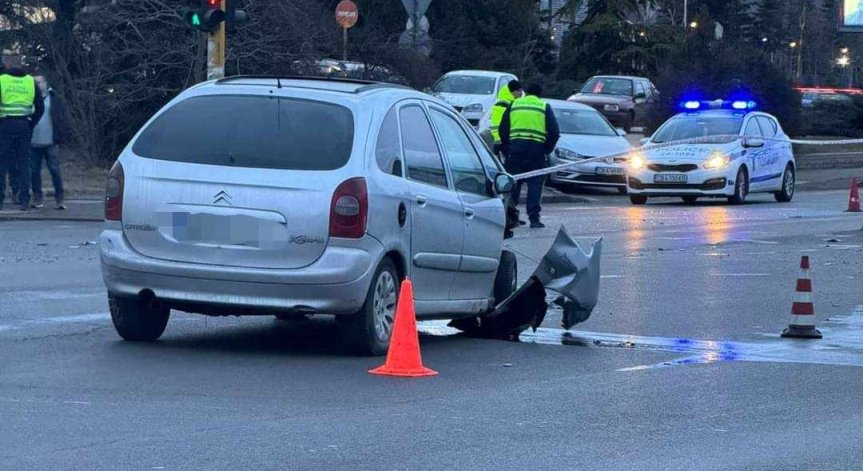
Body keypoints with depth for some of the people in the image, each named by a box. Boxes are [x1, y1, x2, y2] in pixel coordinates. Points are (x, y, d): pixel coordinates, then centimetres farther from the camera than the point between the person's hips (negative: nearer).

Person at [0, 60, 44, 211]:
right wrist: (31, 124, 12)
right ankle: (24, 199, 1)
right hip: (24, 125, 3)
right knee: (24, 163, 6)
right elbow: (40, 107, 5)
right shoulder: (31, 81, 7)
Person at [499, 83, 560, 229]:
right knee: (535, 184, 2)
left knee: (513, 184, 9)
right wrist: (546, 150, 12)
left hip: (515, 147, 2)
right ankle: (534, 218, -5)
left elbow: (503, 130, 11)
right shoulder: (545, 107, 9)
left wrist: (507, 151, 18)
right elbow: (554, 132, 2)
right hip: (536, 148, -2)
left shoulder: (514, 105, 13)